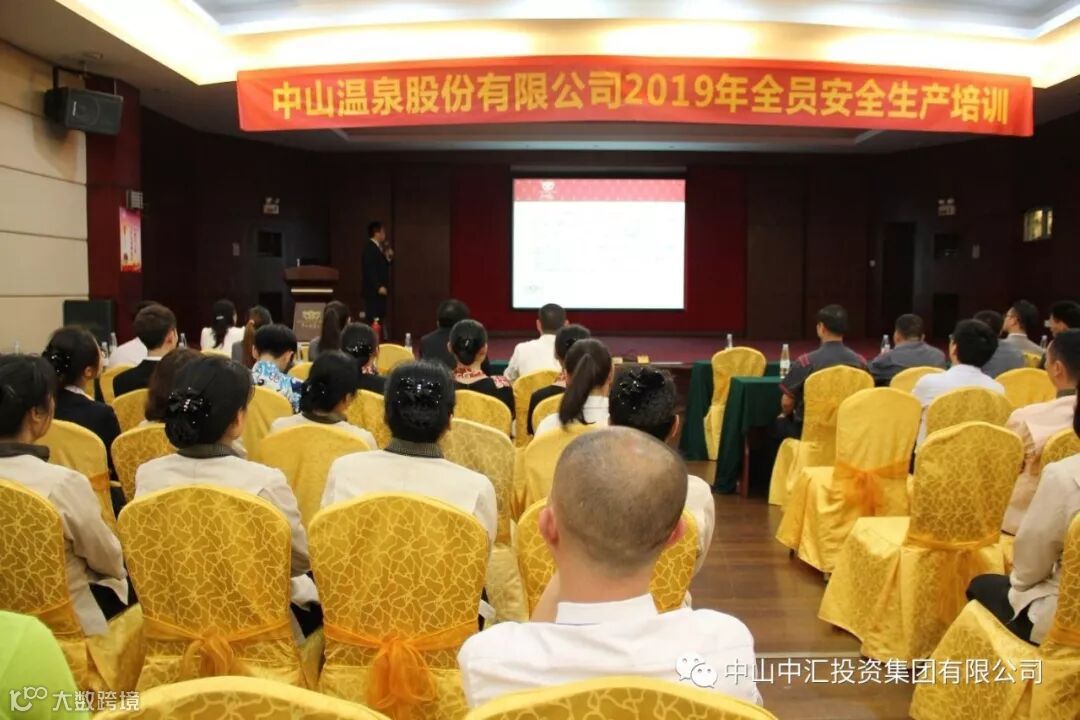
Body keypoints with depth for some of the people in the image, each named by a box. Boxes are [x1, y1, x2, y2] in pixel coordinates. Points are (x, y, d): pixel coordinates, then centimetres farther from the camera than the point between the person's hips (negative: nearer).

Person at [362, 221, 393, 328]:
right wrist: (379, 286, -24)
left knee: (380, 321, 9)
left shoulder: (378, 247, 17)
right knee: (374, 322, -11)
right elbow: (370, 269, -20)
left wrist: (389, 257, 6)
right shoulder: (370, 247, -12)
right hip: (374, 291, -10)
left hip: (380, 291, 10)